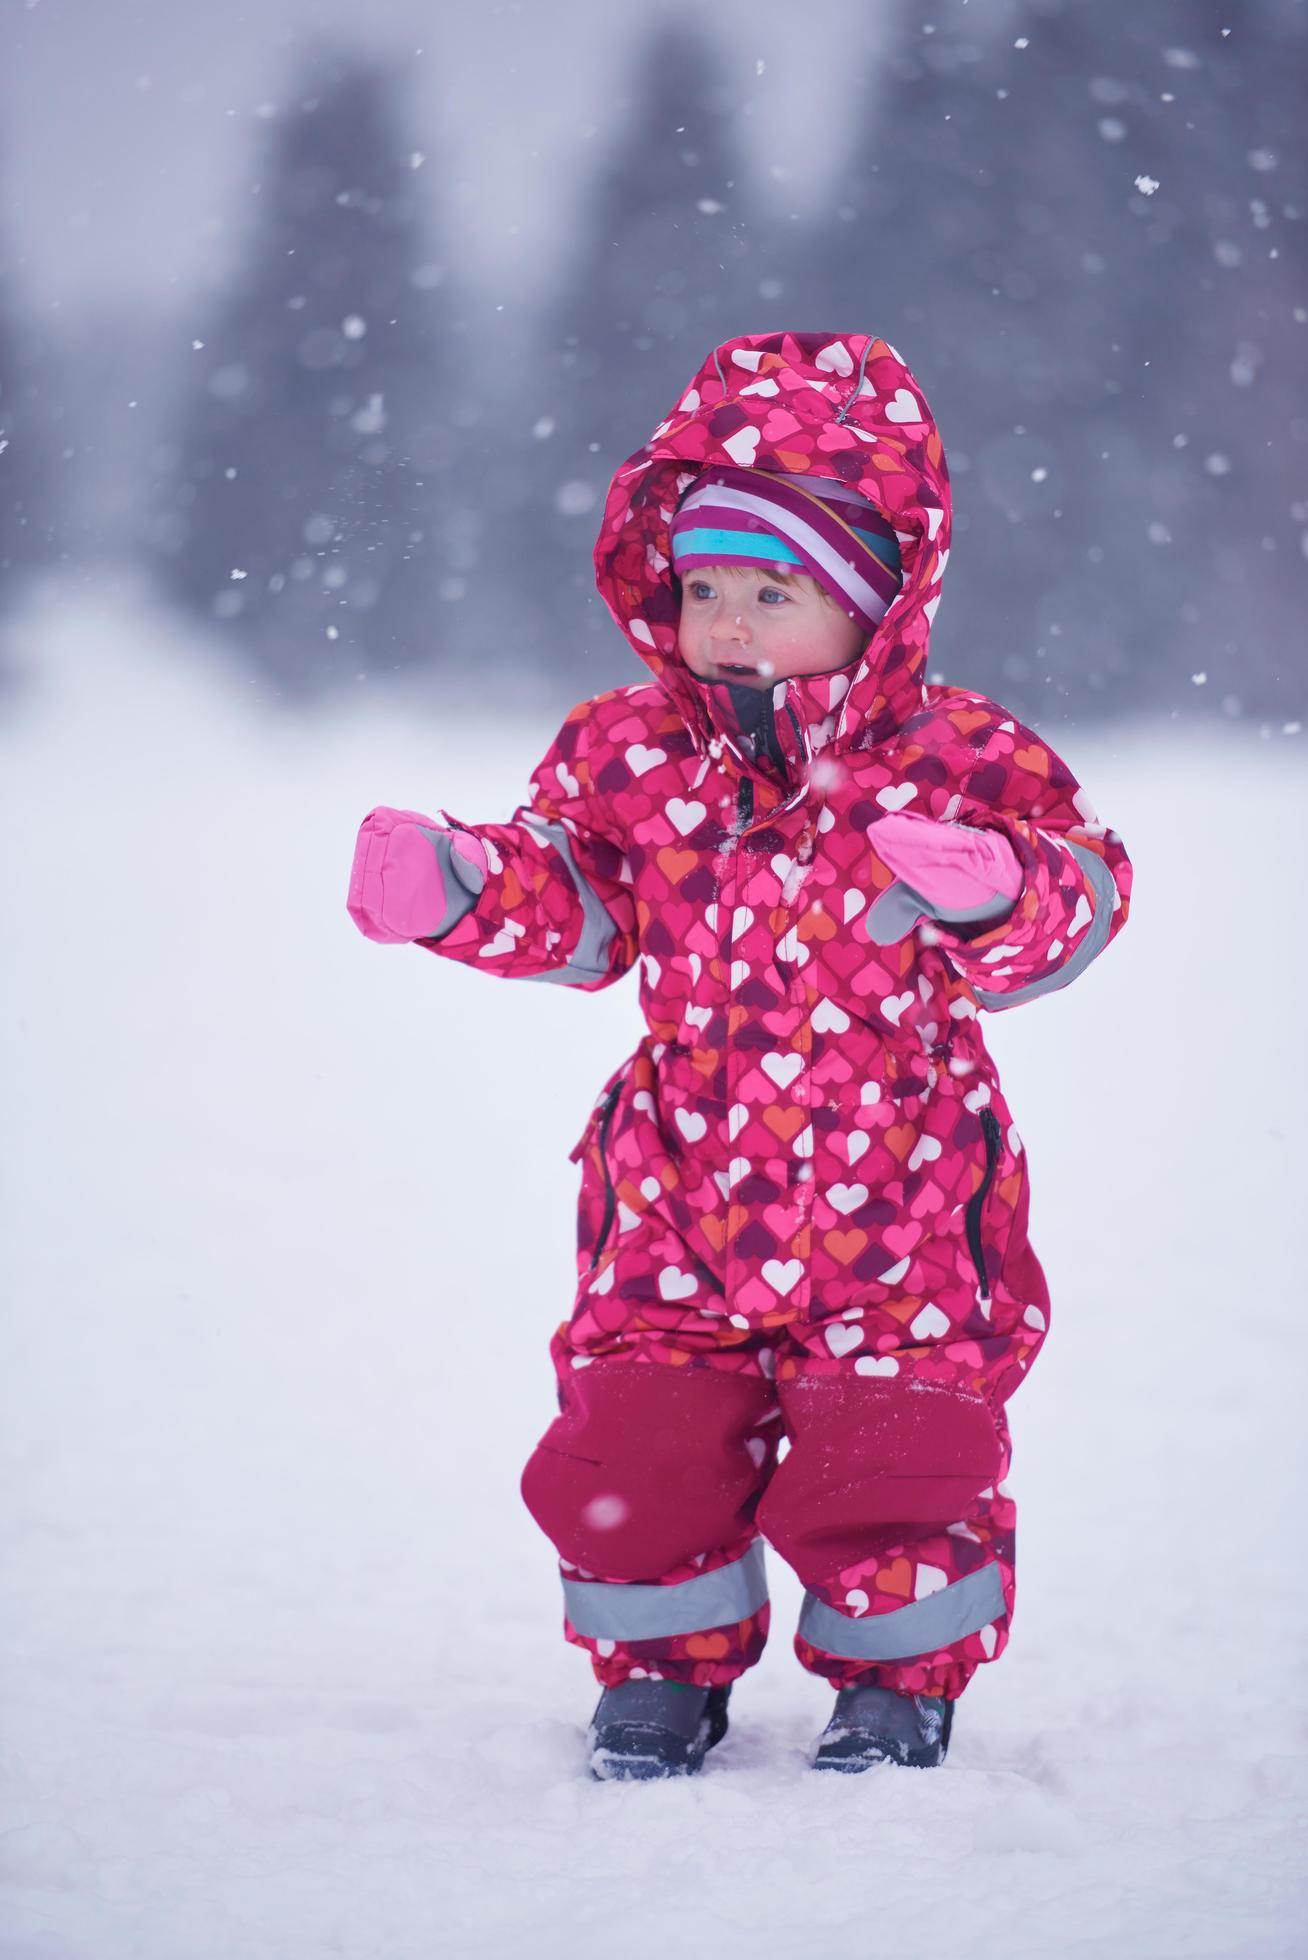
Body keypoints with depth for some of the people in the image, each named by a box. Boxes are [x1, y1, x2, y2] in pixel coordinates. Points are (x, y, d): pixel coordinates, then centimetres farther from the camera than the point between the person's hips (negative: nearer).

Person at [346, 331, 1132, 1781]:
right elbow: (574, 912, 9)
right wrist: (459, 890, -8)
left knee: (883, 1462, -5)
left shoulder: (960, 762, -8)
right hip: (685, 1188, 3)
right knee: (636, 1448, -1)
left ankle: (898, 1677, 21)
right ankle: (664, 1666, 24)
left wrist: (985, 897, -31)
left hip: (896, 1202, -3)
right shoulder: (629, 755, 3)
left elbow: (1078, 895, -10)